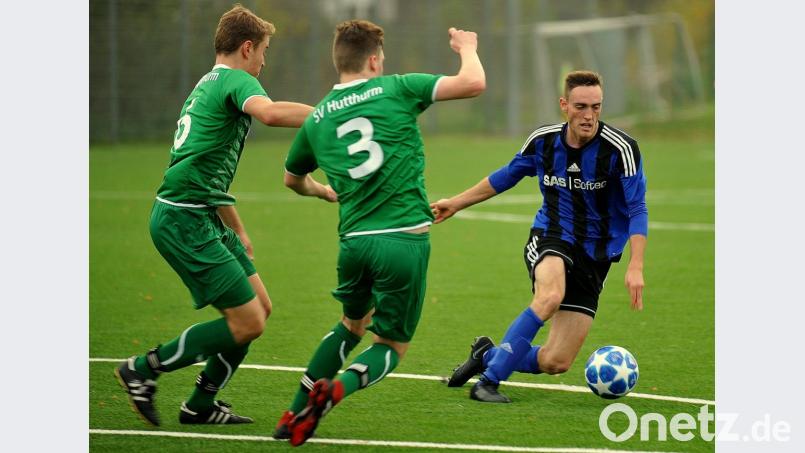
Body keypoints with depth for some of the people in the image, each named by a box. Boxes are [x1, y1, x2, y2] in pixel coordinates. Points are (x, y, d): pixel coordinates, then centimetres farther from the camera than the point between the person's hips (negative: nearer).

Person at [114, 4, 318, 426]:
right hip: (185, 220, -10)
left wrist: (237, 232, 36)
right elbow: (269, 113, -34)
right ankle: (143, 370, 0)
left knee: (260, 307, 11)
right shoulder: (237, 81, -8)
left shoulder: (207, 86, 23)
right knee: (247, 322, -11)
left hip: (202, 217, 10)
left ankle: (201, 404, 16)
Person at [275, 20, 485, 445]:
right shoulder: (395, 90, -1)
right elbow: (473, 83, -8)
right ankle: (335, 390, -18)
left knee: (352, 324, 30)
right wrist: (467, 48, 14)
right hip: (406, 239, -4)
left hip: (354, 239, 4)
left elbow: (292, 178, 31)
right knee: (391, 346, 11)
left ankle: (295, 414, 21)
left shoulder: (317, 119, 13)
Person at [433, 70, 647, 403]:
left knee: (556, 363, -5)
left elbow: (637, 208, -15)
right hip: (549, 238, 0)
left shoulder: (621, 148, -14)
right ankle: (488, 381, -28)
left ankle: (488, 355, 24)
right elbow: (507, 176, 16)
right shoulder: (543, 141, -4)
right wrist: (457, 203, 23)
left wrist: (635, 267, -26)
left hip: (594, 256, 0)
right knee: (550, 296, -37)